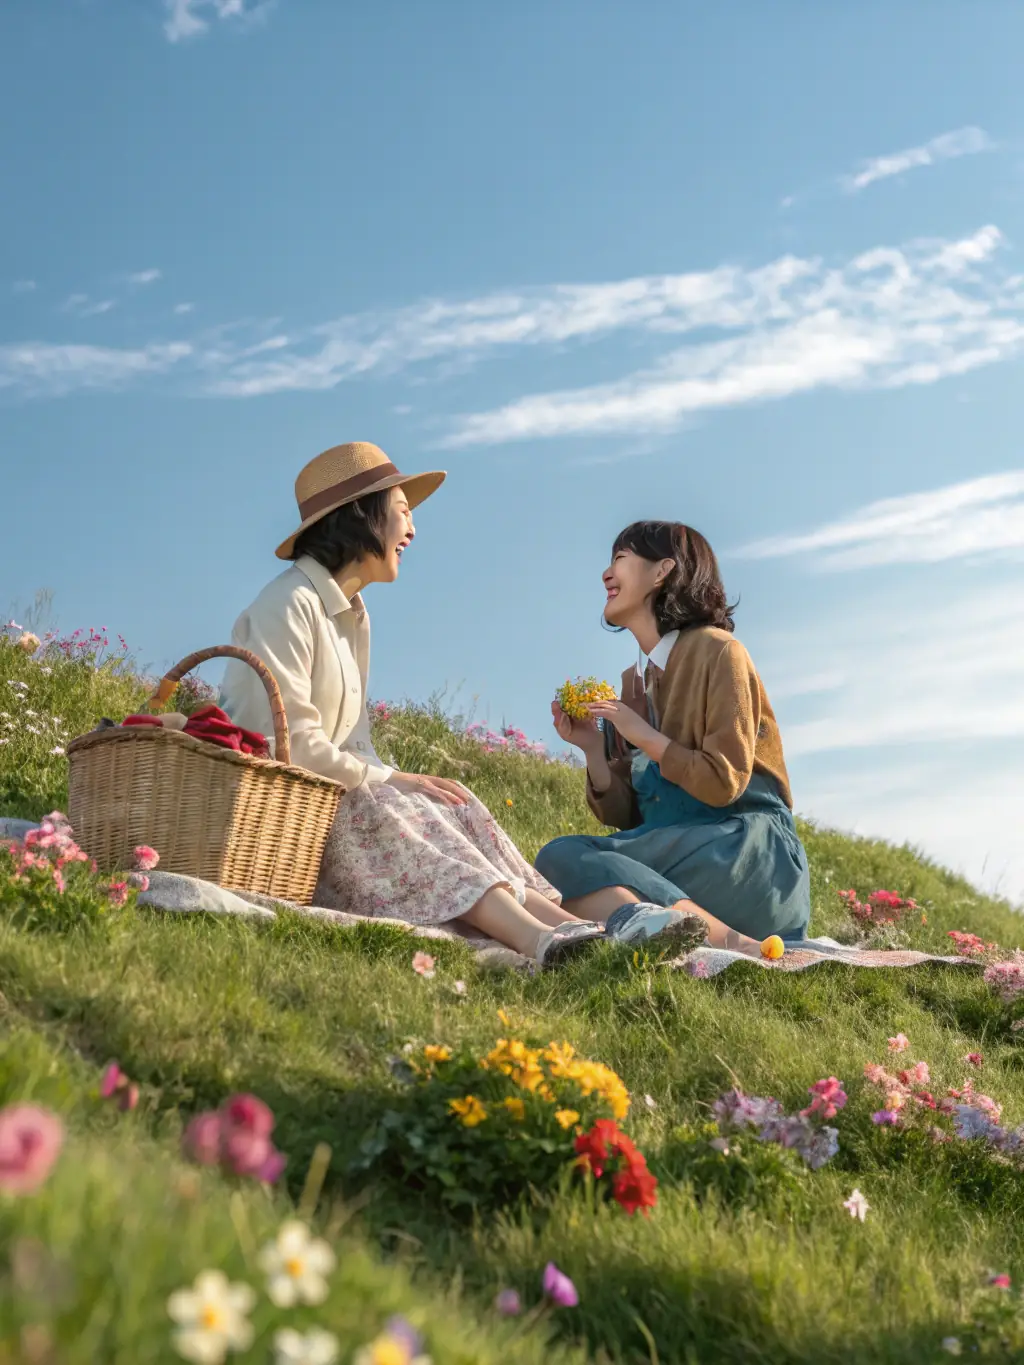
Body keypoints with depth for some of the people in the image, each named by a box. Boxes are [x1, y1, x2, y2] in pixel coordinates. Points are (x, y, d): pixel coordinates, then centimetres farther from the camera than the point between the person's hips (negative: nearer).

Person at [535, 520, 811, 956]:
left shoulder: (715, 650, -3)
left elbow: (723, 784, -11)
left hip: (747, 853, -7)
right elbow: (626, 816, 13)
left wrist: (642, 734, -8)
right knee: (557, 859, -21)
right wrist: (592, 749, -2)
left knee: (563, 861, -24)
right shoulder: (632, 683, 18)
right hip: (675, 855, 7)